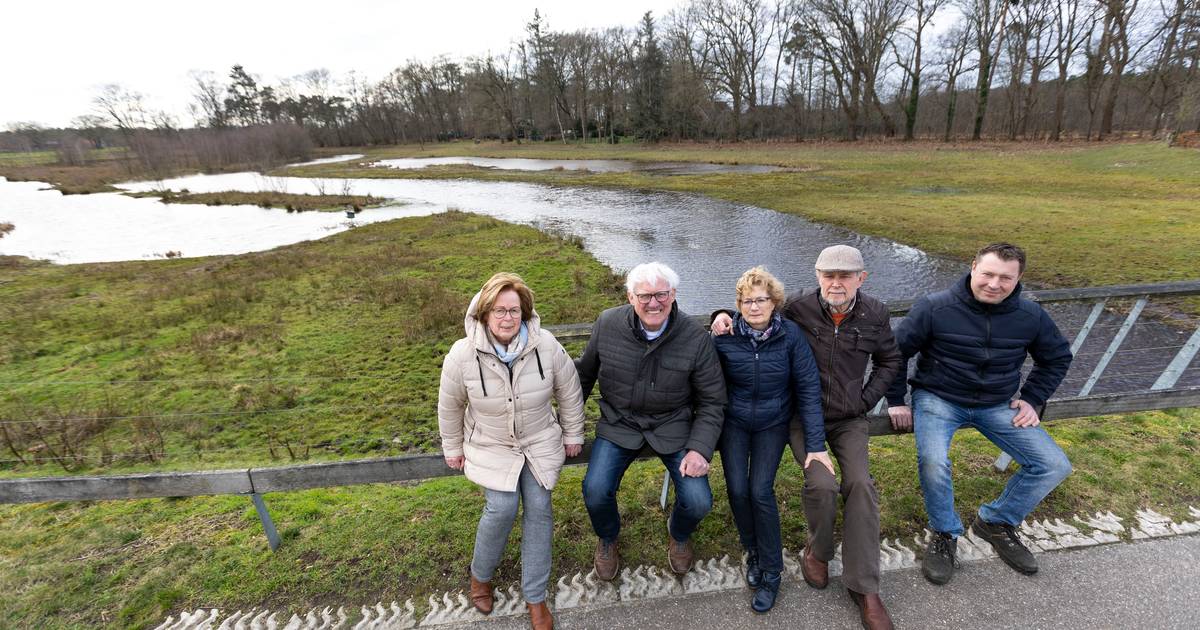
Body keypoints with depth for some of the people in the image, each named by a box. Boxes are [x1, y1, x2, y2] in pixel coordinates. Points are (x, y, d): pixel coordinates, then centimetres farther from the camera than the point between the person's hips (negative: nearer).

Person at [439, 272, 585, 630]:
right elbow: (450, 406, -2)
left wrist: (573, 435, 4)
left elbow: (569, 392, -3)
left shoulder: (546, 346, -18)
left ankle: (535, 597, 12)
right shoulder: (462, 355, -19)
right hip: (491, 446, -1)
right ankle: (480, 574, 18)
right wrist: (453, 448, 7)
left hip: (540, 442, 1)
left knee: (539, 508, -7)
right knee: (502, 509, -15)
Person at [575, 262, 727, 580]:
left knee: (698, 502, -13)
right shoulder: (607, 324, -11)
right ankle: (607, 539, 22)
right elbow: (583, 374, 5)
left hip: (674, 427, 0)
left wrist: (700, 448, -16)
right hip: (619, 423, 1)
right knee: (595, 491, -18)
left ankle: (678, 535, 29)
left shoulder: (696, 338, -14)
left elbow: (711, 402, -5)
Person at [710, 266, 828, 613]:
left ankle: (771, 571, 13)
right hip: (733, 421, 1)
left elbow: (808, 389, -12)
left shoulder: (791, 335, -14)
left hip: (772, 423, -1)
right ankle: (753, 551, 24)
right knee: (737, 489, -8)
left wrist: (815, 444, -14)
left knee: (761, 491, -11)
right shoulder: (725, 337, -13)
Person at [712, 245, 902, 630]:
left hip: (849, 417, 3)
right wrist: (724, 318, -20)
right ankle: (817, 550, 13)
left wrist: (866, 399, 2)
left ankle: (864, 587, 0)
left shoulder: (874, 314, -3)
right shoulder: (797, 308, -12)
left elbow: (889, 360, 14)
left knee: (861, 484, -16)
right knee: (822, 484, -21)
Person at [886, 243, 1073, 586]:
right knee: (932, 461, -30)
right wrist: (896, 401, -6)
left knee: (1055, 466, -6)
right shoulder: (935, 308, -15)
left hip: (999, 404, 5)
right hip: (938, 399, -4)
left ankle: (995, 522, 18)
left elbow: (1057, 357, 17)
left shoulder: (1031, 316, -2)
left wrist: (1032, 399, 6)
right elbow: (897, 350, -6)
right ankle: (945, 534, -1)